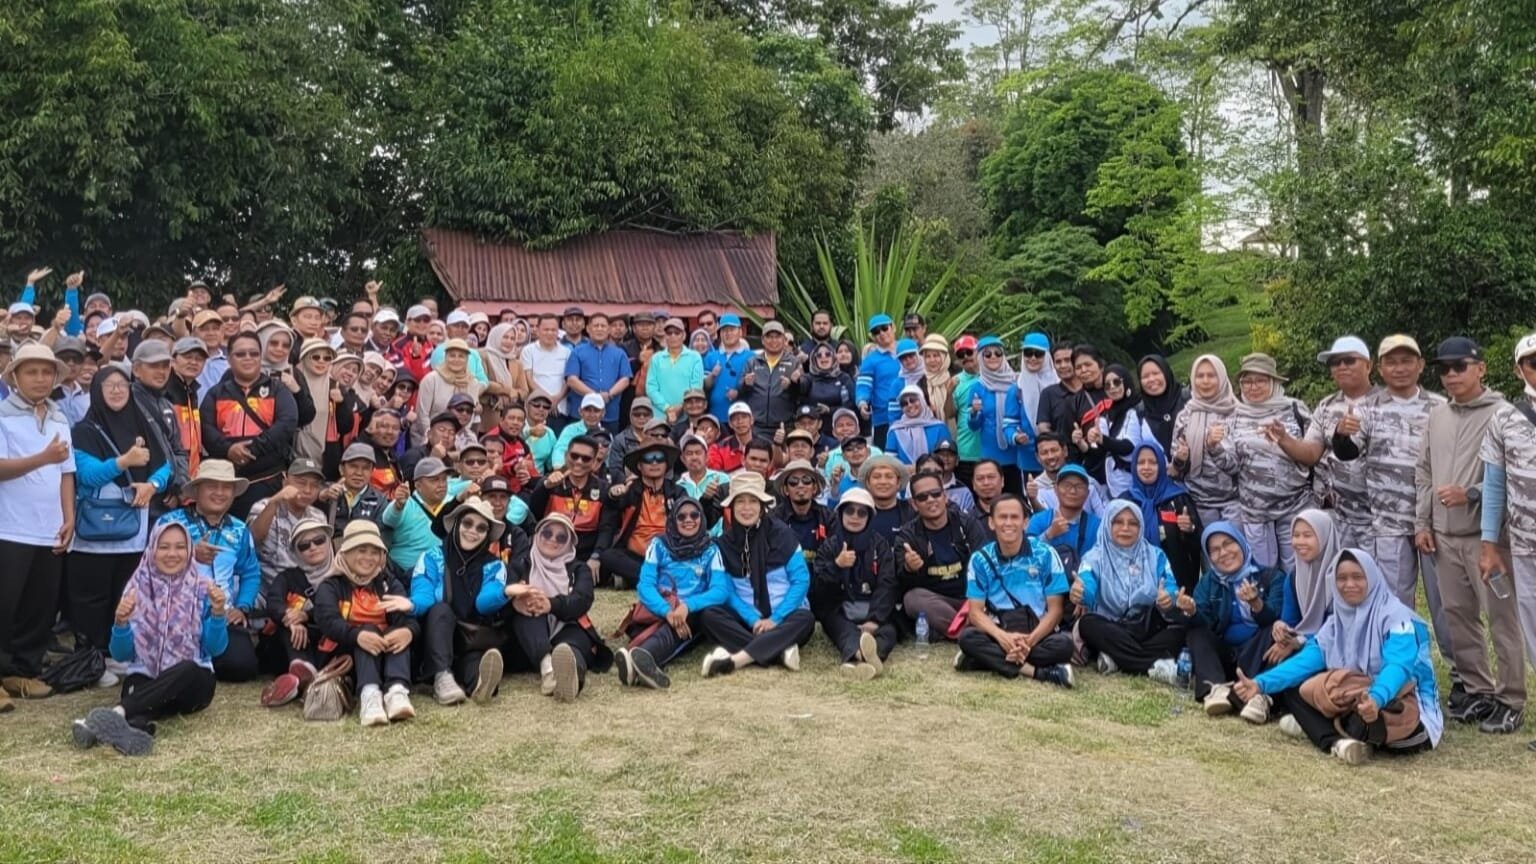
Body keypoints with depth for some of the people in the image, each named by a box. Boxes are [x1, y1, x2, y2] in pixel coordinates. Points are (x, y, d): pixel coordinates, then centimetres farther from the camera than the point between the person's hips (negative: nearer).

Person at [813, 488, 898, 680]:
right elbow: (819, 587, 1)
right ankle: (858, 655, -67)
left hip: (874, 611, 0)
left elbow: (887, 585, -4)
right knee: (846, 632, -32)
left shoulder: (880, 544, 10)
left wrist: (875, 619, -19)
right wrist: (837, 566, -17)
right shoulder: (829, 546, 12)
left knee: (888, 631, -32)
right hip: (840, 613, 0)